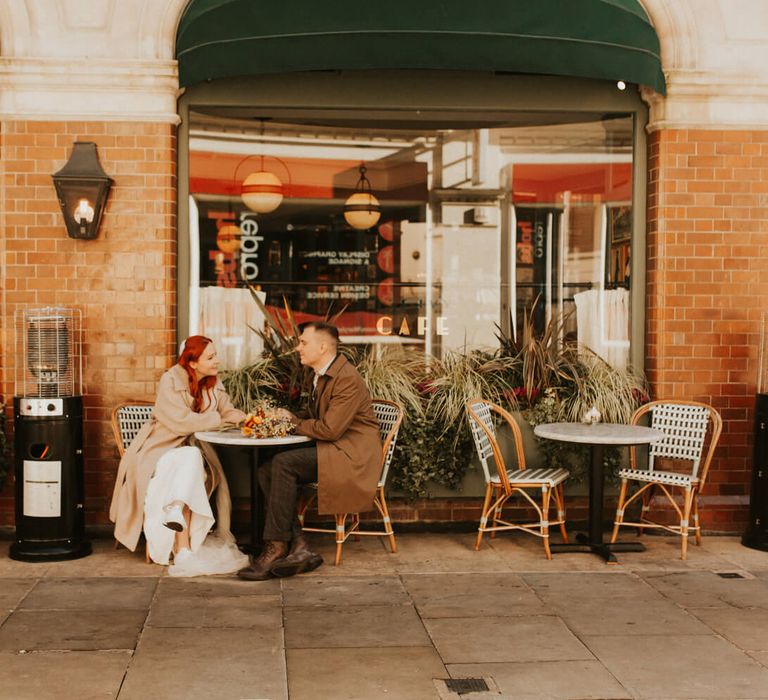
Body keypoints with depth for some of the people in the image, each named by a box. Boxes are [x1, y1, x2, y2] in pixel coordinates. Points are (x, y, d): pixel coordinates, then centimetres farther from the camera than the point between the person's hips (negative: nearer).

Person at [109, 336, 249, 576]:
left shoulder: (214, 384, 8)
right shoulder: (171, 380, -14)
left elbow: (228, 412, 5)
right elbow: (181, 421, -24)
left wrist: (247, 418, -18)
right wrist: (218, 419, -18)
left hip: (193, 450, 5)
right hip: (161, 449, -5)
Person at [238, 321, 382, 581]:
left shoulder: (347, 379, -16)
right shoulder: (320, 376, 15)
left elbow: (329, 429, -21)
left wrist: (293, 422, -6)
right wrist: (288, 419, 2)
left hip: (351, 454, -10)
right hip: (330, 451, 10)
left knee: (283, 463, -26)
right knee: (267, 471, -9)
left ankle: (276, 547, -19)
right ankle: (299, 547, -15)